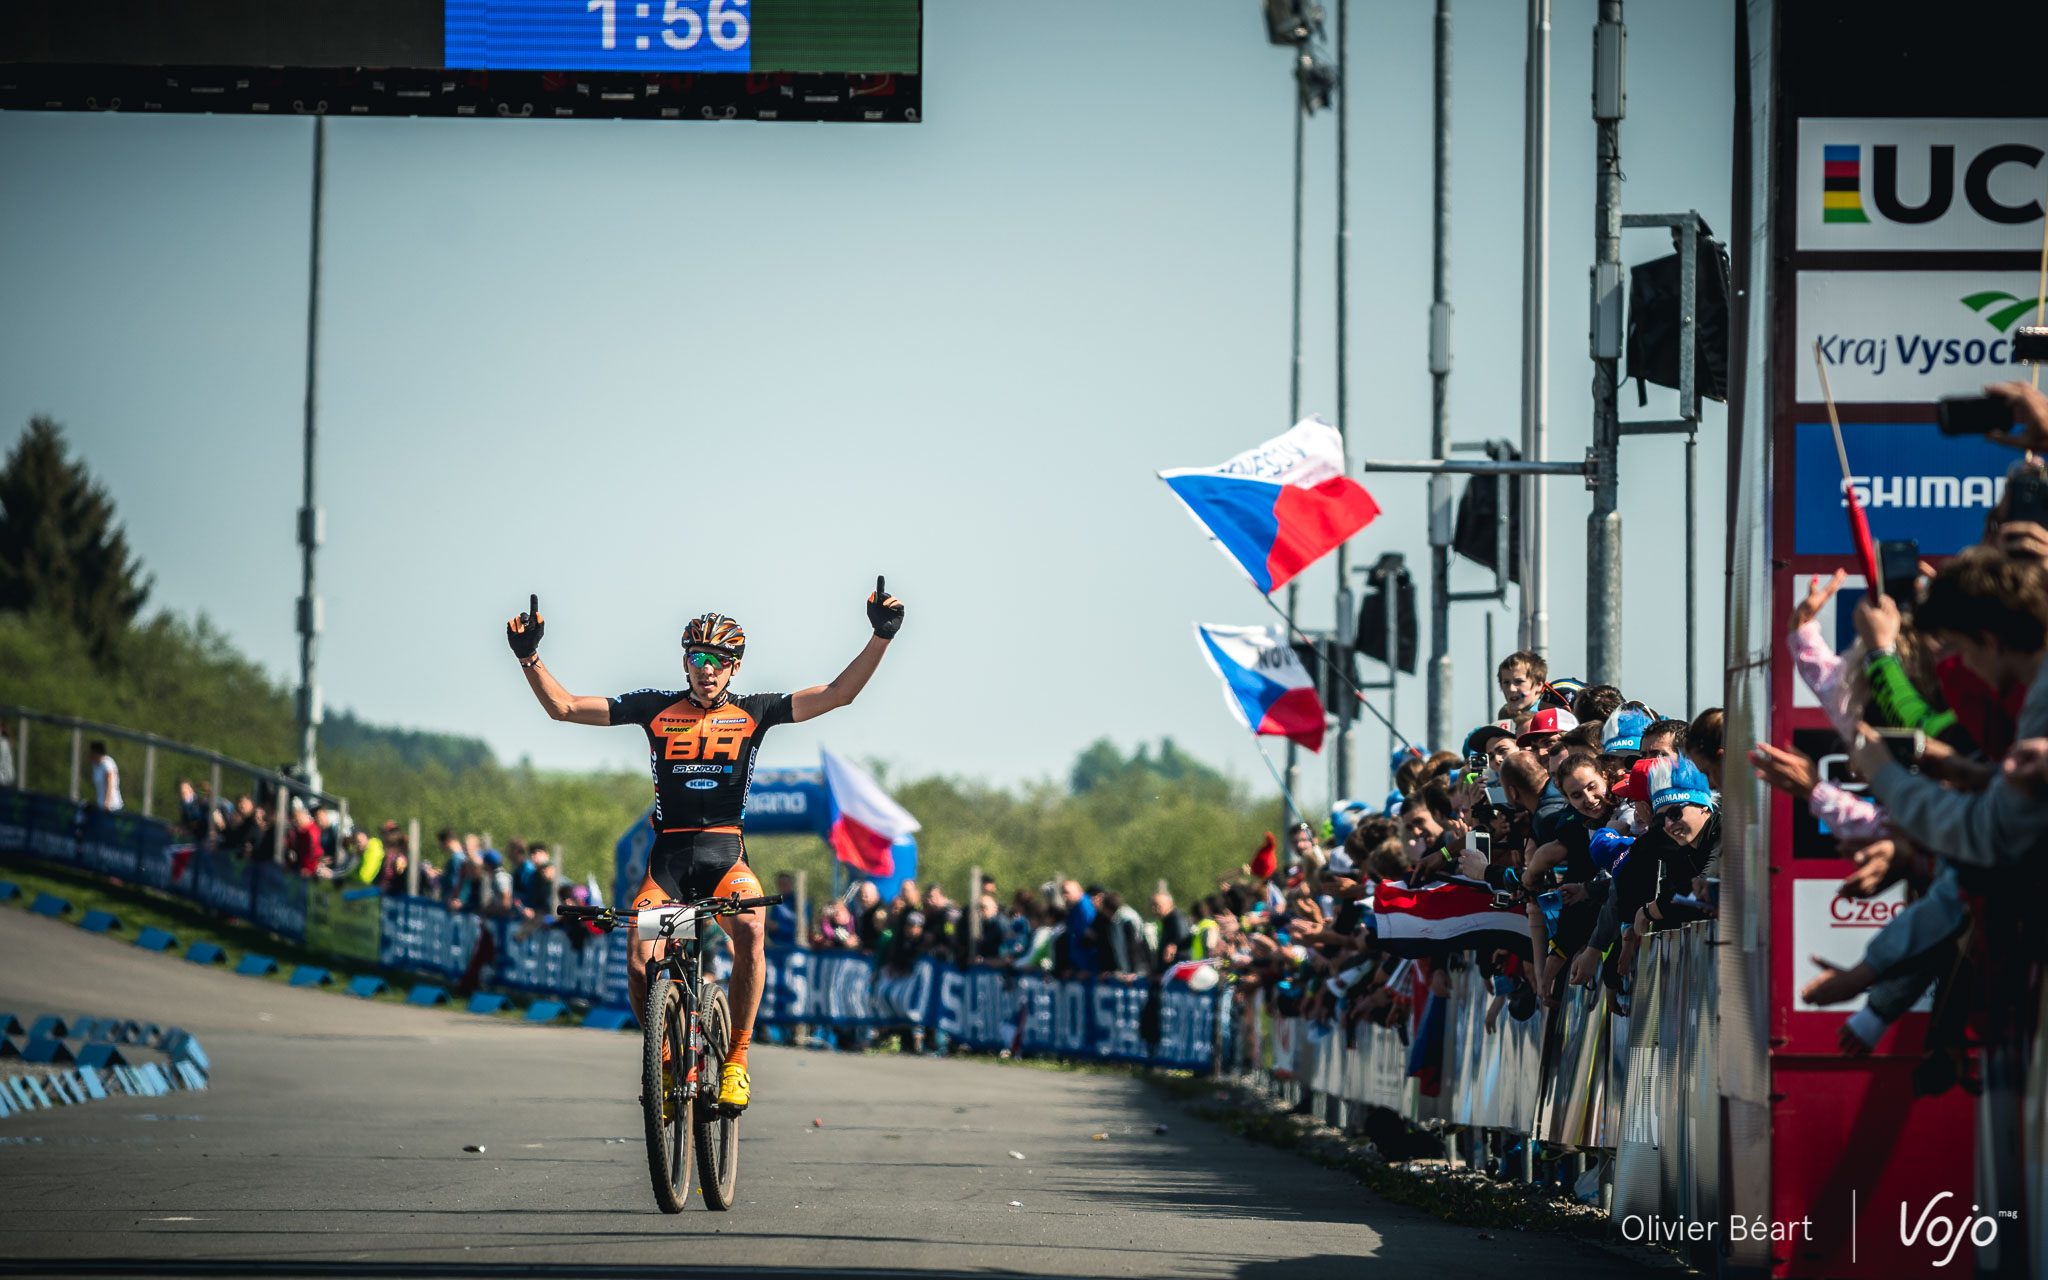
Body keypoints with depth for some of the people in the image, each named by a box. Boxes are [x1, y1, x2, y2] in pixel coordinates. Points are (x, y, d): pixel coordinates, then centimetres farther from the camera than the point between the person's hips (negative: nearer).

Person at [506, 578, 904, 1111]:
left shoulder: (753, 712, 5)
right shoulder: (656, 708, 5)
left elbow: (838, 693, -1)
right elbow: (563, 706, 3)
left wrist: (881, 636, -12)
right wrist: (529, 656, -11)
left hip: (725, 852, -1)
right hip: (668, 853, 1)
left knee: (750, 928, -33)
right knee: (639, 963, -20)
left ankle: (737, 1059, -19)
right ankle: (664, 1056, 10)